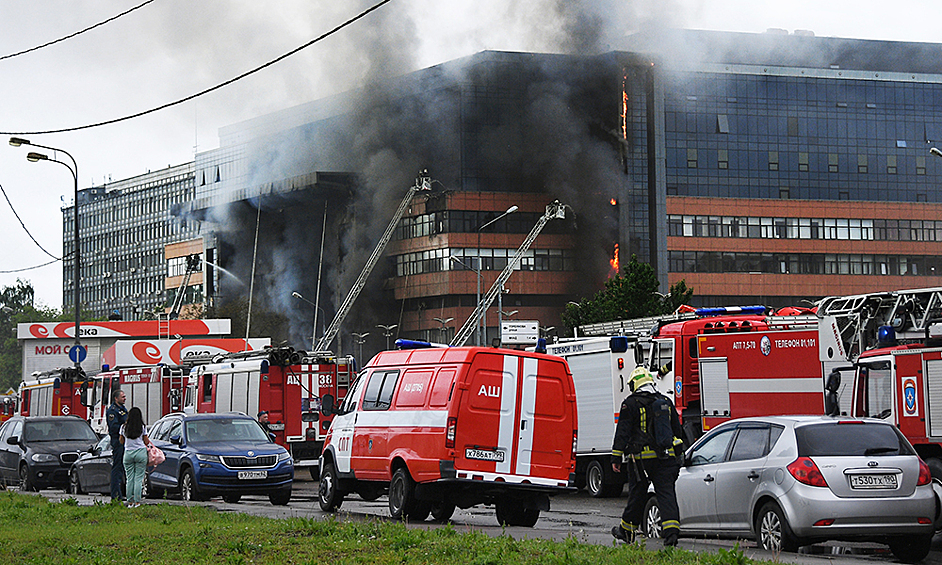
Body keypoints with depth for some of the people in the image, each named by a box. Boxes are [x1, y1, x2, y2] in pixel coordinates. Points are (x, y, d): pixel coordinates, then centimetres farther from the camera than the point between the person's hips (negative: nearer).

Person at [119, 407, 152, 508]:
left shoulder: (124, 427, 3)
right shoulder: (143, 427, -2)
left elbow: (121, 441, 11)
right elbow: (146, 442, 2)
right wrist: (147, 441, 24)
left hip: (128, 453, 2)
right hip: (141, 452, -2)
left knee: (130, 478, 6)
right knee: (138, 478, 0)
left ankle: (130, 502, 6)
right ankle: (137, 501, -3)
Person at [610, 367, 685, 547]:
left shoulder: (631, 404, -4)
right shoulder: (667, 402, 12)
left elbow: (622, 432, -7)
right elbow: (677, 430, 19)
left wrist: (616, 457, -4)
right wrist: (678, 456, 27)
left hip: (641, 458, -3)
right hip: (666, 458, 3)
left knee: (637, 495, 7)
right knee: (666, 493, -2)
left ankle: (627, 530, 22)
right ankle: (671, 531, -17)